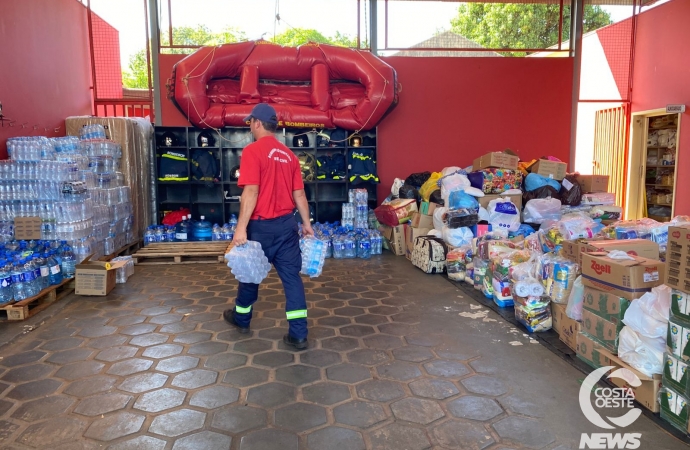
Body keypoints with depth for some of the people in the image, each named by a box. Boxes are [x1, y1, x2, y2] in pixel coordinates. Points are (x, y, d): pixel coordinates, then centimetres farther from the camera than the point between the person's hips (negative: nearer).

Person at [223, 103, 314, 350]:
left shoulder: (253, 151, -11)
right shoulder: (289, 155, 8)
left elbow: (251, 192, -19)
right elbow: (299, 194, 9)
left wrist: (241, 228, -18)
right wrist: (306, 224, 16)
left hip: (262, 225, -5)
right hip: (287, 223, 5)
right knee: (291, 276, 4)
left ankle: (241, 318, 37)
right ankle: (298, 334, 5)